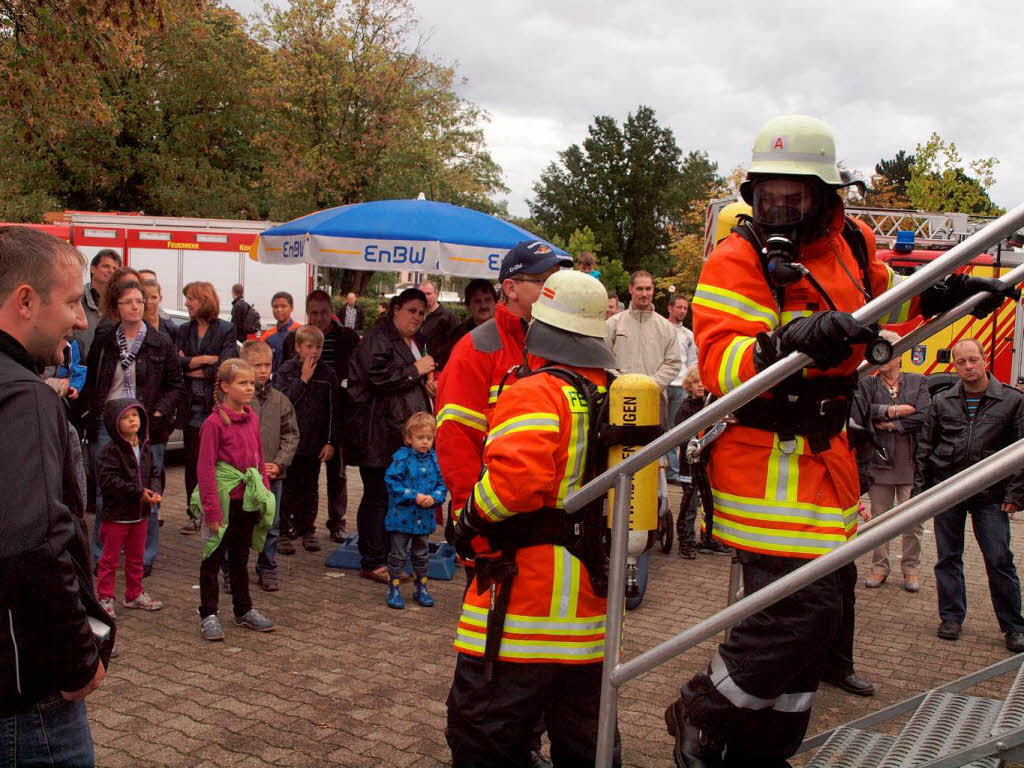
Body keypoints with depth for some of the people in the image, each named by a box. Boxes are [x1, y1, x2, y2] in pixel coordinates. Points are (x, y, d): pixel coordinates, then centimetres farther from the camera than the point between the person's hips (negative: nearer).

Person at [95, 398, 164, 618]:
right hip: (116, 515, -7)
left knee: (136, 558, 18)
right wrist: (138, 492, -24)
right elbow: (109, 481, -23)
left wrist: (155, 491, -11)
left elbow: (154, 472, 9)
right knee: (110, 559, 3)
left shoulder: (145, 448, 6)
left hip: (140, 514, 7)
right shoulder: (110, 451, -16)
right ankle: (105, 598, 13)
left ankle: (135, 594, 31)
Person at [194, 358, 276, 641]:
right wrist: (212, 509, -17)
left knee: (240, 556, 18)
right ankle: (208, 615, 16)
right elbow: (206, 468, -15)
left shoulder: (252, 418, 6)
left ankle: (244, 610, 29)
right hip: (223, 499, -6)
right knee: (213, 558, 6)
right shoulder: (215, 422, -14)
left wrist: (265, 492, 10)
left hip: (248, 500, 6)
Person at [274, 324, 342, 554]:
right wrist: (303, 379, -16)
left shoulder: (328, 374, 2)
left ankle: (308, 530, 21)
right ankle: (285, 532, 12)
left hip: (315, 443, 2)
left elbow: (334, 411, 3)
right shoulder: (286, 371, -1)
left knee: (310, 489, 10)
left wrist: (331, 442, -1)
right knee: (288, 488, 4)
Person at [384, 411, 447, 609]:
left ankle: (421, 588, 31)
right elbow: (392, 481, -16)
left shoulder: (434, 459, 2)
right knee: (398, 554, 5)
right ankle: (393, 589, 17)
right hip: (402, 516, -4)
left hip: (424, 517, 4)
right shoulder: (402, 457, -12)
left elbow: (442, 484, 6)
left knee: (422, 555, 17)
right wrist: (414, 496, -19)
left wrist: (434, 498, -14)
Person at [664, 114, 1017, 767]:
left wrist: (940, 295, 14)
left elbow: (881, 297, 30)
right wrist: (787, 342, -44)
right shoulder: (737, 261, -14)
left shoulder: (852, 243, 6)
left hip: (826, 454, 8)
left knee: (824, 604, 15)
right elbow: (719, 365, -27)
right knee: (800, 607, -16)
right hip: (767, 462, -8)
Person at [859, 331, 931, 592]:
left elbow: (923, 415, -7)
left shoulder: (918, 382, 7)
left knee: (913, 520, 3)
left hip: (911, 462, 0)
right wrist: (895, 411, -13)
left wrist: (891, 425, -9)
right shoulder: (867, 384, 7)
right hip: (880, 461, 1)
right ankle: (879, 567, 18)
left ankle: (911, 568, 16)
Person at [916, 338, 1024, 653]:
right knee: (948, 557, 9)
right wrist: (920, 488, 5)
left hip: (990, 496, -2)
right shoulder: (942, 401, 6)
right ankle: (951, 617, 22)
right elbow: (924, 447, 10)